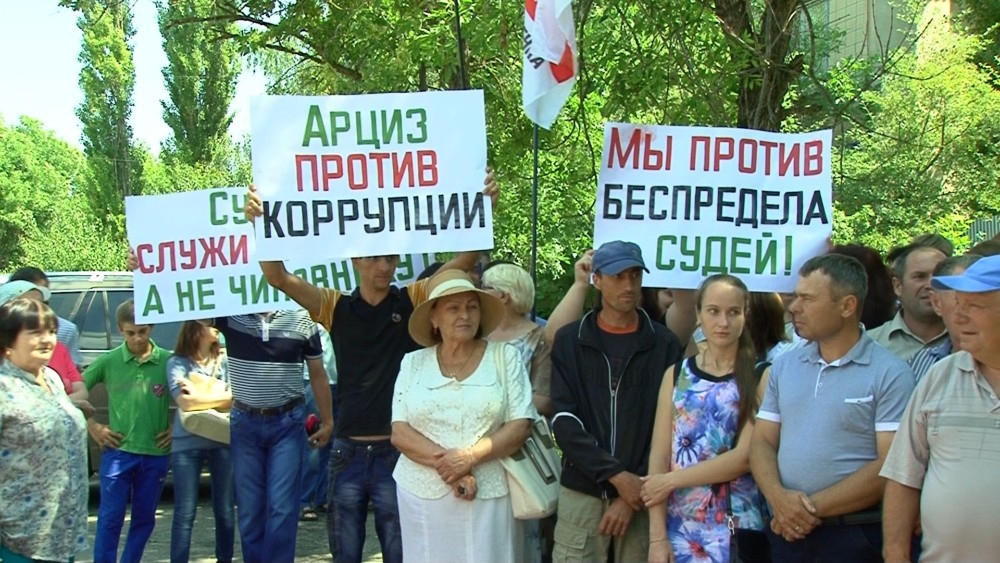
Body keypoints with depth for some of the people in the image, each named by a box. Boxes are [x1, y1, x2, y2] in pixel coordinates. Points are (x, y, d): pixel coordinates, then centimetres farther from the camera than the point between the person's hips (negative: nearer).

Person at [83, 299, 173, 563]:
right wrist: (92, 426, 1)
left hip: (156, 454, 1)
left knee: (144, 519, 11)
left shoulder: (168, 361, -2)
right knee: (110, 518, 1)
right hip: (118, 451, -1)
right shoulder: (108, 361, -2)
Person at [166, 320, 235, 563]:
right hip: (187, 444, -3)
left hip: (222, 440, 3)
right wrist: (222, 397, -4)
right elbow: (185, 402, -11)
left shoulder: (224, 361, 9)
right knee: (185, 513, -1)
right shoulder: (177, 363, 1)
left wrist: (200, 396, -7)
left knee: (225, 511, 8)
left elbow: (238, 398, 1)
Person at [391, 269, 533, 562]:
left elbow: (519, 427, -3)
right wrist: (445, 463, -14)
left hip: (489, 493, -1)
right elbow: (400, 433, 0)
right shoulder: (413, 363, 6)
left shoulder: (505, 356, 2)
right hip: (423, 493, 1)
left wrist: (470, 457, -16)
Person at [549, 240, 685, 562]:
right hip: (582, 491, 0)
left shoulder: (665, 345, 2)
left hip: (640, 493, 0)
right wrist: (616, 475, -14)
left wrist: (634, 494, -8)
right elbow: (564, 420, -4)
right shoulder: (569, 341, 3)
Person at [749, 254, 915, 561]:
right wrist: (779, 498, -11)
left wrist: (812, 507, -15)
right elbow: (762, 441, 7)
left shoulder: (890, 374, -8)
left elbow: (891, 465, -14)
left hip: (855, 536, -4)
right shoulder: (783, 366, 8)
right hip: (786, 531, 4)